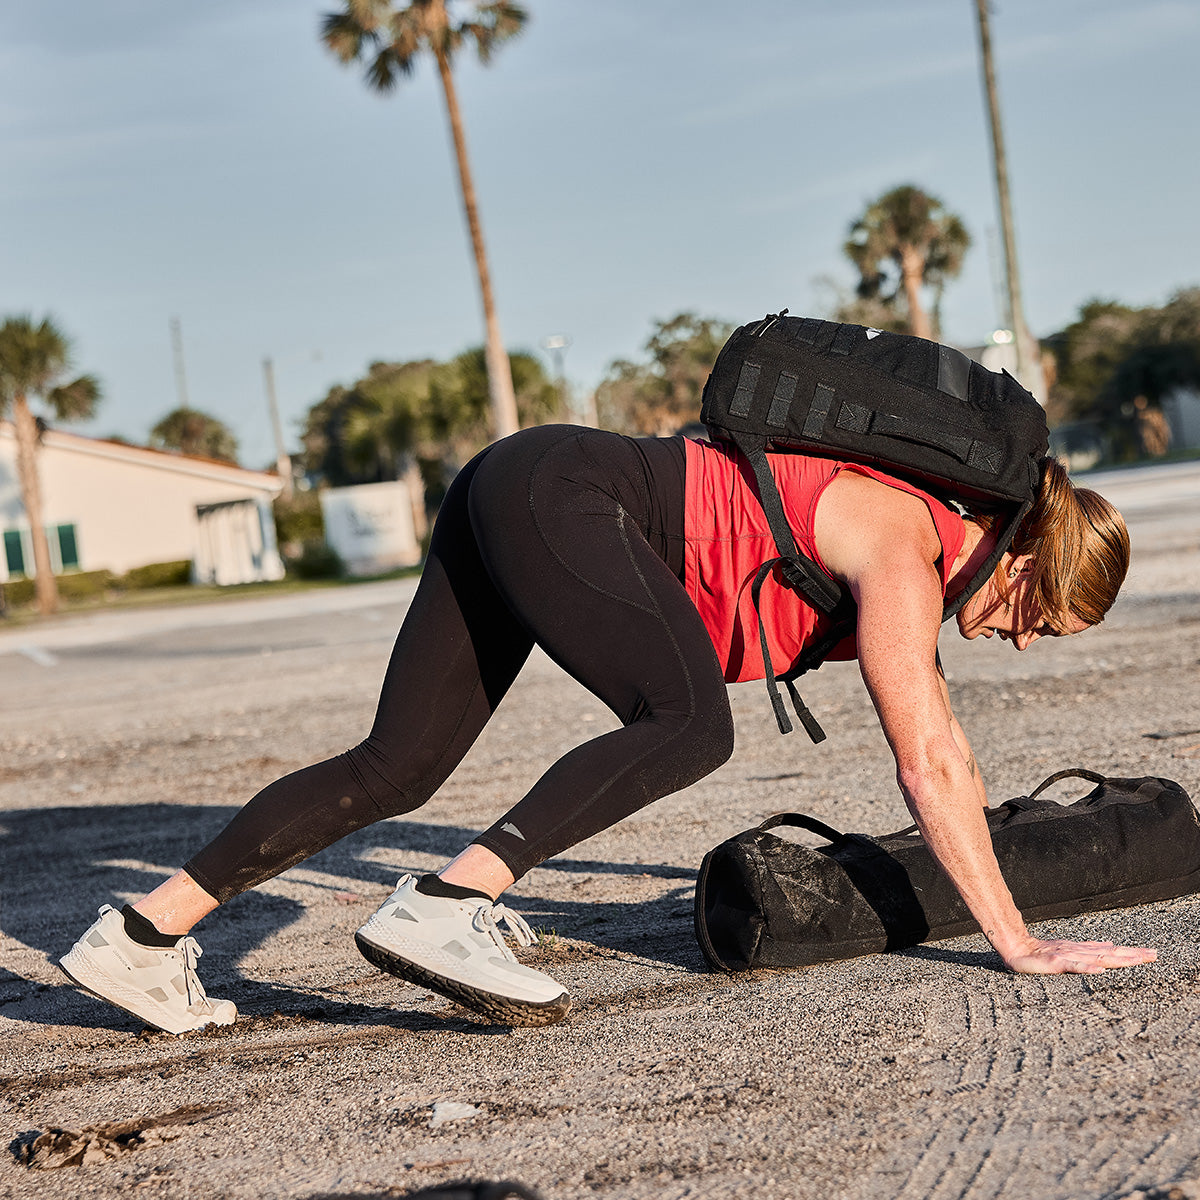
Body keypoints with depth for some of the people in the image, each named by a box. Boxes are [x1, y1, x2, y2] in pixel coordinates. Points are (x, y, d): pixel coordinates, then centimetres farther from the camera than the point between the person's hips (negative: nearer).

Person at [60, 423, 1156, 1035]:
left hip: (512, 495, 9)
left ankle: (144, 935, 5)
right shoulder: (902, 558, -13)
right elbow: (931, 764, -18)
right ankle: (445, 908, -31)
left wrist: (977, 846, 35)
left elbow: (933, 732, 27)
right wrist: (1015, 939, -15)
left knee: (397, 768, 5)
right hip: (559, 495, -9)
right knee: (690, 724, -26)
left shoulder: (918, 535, 14)